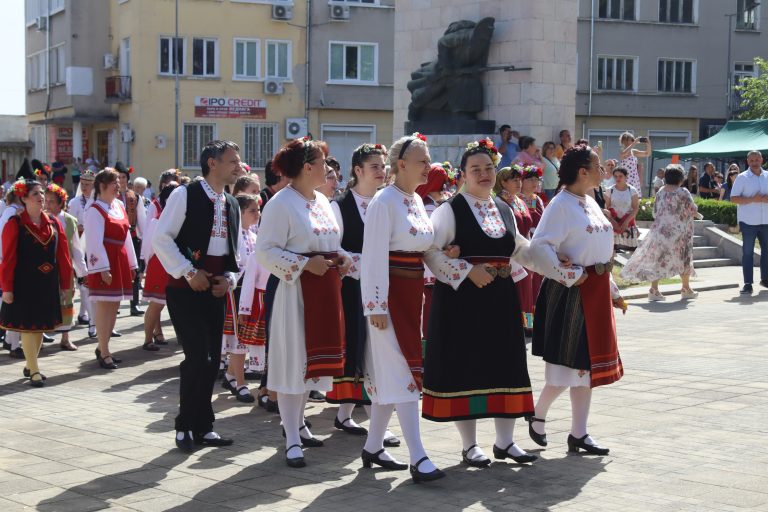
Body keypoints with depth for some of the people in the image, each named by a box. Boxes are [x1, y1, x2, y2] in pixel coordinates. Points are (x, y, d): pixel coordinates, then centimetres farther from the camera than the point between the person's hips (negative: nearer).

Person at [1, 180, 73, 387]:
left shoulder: (53, 223, 7)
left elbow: (63, 255, 9)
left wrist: (65, 283, 7)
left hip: (47, 284, 5)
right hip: (24, 283, -5)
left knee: (41, 326, 13)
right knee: (27, 326, -2)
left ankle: (30, 365, 29)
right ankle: (34, 372, 3)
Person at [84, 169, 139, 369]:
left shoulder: (119, 205, 13)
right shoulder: (95, 210, -11)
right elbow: (95, 242, -16)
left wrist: (132, 263, 15)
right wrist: (103, 268, -22)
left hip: (120, 261, 8)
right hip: (104, 264, -8)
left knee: (114, 306, 11)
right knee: (104, 306, -5)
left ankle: (103, 347, 23)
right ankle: (104, 353, -1)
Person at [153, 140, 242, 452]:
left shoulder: (232, 205, 14)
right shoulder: (185, 196, -7)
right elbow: (161, 238, -13)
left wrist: (230, 278, 2)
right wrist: (189, 272, -14)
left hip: (216, 290, 7)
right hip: (186, 288, -7)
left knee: (211, 359, 7)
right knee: (198, 356, -12)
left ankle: (202, 427, 17)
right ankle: (187, 425, 3)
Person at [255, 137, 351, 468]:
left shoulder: (323, 201, 14)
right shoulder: (281, 203, -11)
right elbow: (265, 252, -16)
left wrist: (341, 257, 4)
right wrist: (305, 264, -21)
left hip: (324, 290, 8)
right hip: (293, 290, -8)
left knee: (312, 359, 14)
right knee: (292, 362, -4)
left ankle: (296, 421, 30)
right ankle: (292, 440, 1)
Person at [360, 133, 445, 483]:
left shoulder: (417, 201, 13)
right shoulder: (385, 201, -13)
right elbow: (375, 256, -16)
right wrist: (377, 305, -19)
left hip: (413, 293, 9)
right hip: (390, 293, -9)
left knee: (391, 372, 12)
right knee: (404, 371, -9)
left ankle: (372, 447, 22)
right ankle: (418, 459, -9)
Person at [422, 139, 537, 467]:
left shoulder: (504, 210, 13)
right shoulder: (451, 210, -6)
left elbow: (518, 247, 23)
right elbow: (430, 251, -14)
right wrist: (468, 271, -19)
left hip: (500, 299, 6)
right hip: (461, 299, -6)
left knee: (506, 366, 7)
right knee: (464, 369, 0)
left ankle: (505, 440, 19)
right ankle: (469, 445, 11)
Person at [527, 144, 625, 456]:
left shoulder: (590, 203, 13)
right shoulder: (561, 205, -14)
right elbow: (539, 247, -23)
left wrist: (612, 291, 20)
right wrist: (570, 275, -20)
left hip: (596, 292, 9)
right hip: (571, 294, -9)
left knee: (587, 363, 10)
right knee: (568, 364, -4)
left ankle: (578, 434, 17)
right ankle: (537, 416, 19)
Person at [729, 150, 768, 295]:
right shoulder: (742, 178, -3)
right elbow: (733, 198, -8)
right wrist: (752, 199, -18)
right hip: (748, 221, -4)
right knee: (747, 252, -2)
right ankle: (747, 284, -1)